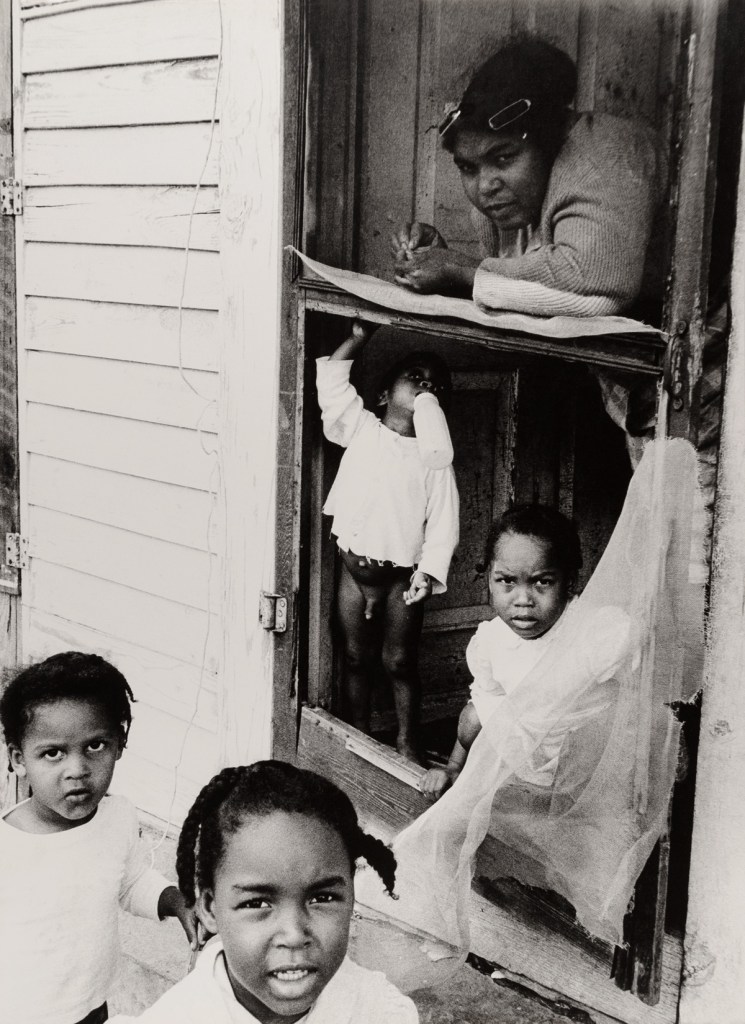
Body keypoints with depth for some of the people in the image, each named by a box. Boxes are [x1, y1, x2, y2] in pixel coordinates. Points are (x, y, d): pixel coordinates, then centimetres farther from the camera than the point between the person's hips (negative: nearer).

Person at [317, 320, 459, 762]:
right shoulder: (360, 428, 2)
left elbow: (443, 522, -5)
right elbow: (331, 379, -6)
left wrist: (429, 569, -15)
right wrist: (360, 337, -9)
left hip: (400, 575, -1)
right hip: (355, 565, 1)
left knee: (400, 661, 7)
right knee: (357, 657, 12)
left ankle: (407, 742, 22)